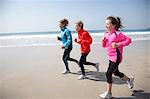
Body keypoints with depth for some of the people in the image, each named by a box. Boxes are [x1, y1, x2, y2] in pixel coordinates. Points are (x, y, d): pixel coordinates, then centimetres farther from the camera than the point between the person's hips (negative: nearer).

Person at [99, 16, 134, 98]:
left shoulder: (117, 34, -17)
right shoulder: (106, 34, 6)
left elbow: (128, 40, -16)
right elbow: (104, 46, 14)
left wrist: (118, 44, -26)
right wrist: (103, 41, -6)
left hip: (116, 57, -9)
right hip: (110, 57, 9)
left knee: (108, 74, -6)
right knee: (116, 73, 23)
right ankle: (129, 80, 49)